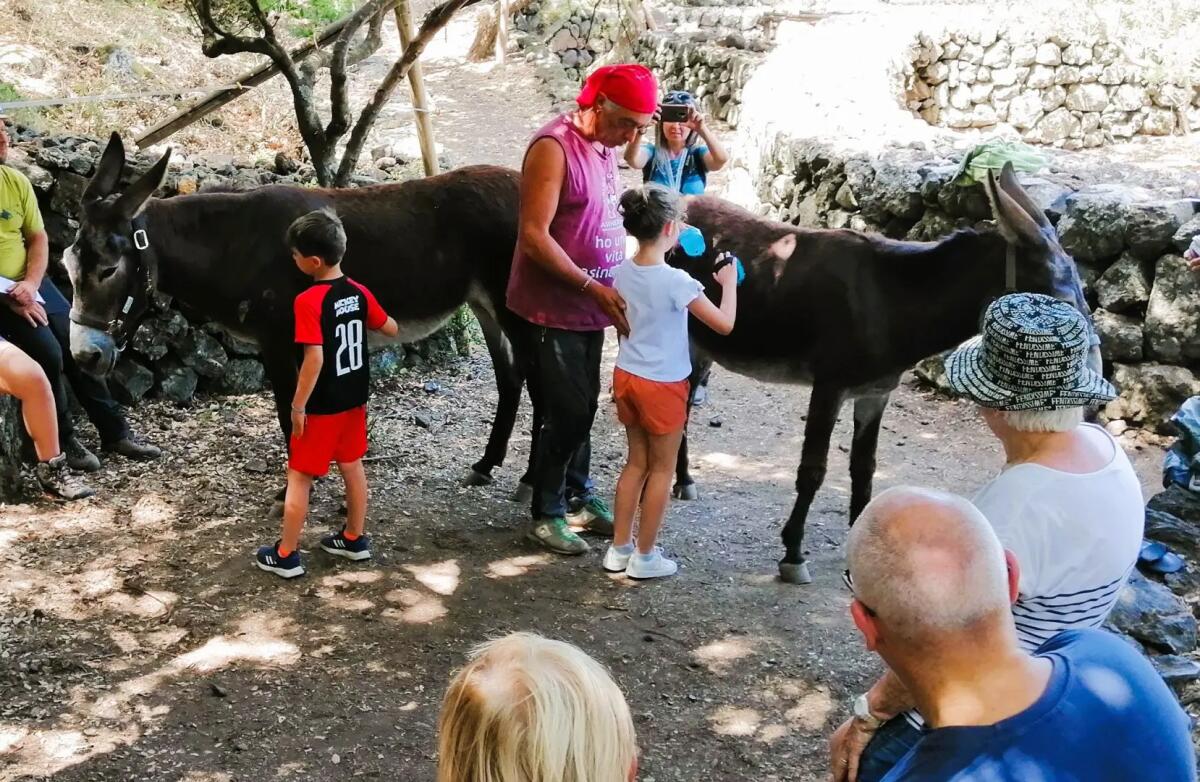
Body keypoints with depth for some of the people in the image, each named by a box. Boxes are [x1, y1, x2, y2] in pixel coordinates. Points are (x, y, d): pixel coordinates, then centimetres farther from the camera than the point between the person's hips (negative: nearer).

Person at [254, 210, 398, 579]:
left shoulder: (308, 301, -22)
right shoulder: (359, 292, -1)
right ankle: (354, 539, 31)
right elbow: (391, 329, 11)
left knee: (299, 477, 4)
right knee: (353, 467, 19)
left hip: (322, 406, -7)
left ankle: (286, 555, 12)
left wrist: (298, 405, -19)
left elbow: (314, 357, -27)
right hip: (355, 399, 7)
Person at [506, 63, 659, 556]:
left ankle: (579, 497, 31)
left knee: (583, 407, 16)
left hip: (590, 308, 8)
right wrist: (593, 286, -21)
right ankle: (546, 514, 13)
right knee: (566, 413, -2)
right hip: (553, 309, -8)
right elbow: (534, 236, -21)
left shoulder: (605, 149, 9)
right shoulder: (554, 147, -17)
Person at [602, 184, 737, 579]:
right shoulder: (676, 281, -22)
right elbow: (724, 324, -17)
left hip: (626, 377, 6)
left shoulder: (622, 273, -2)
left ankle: (619, 548, 25)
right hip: (663, 385, -6)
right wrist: (729, 282, -4)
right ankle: (644, 557, 18)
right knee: (661, 470, 10)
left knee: (636, 462, 20)